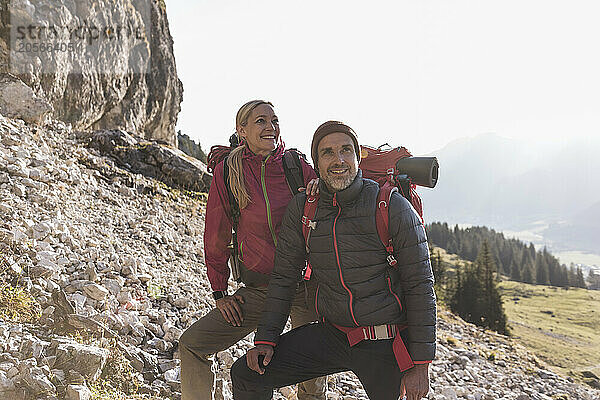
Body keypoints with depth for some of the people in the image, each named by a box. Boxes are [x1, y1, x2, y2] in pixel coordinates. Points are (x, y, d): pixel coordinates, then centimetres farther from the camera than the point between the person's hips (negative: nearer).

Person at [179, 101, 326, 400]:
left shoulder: (297, 167, -3)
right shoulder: (227, 171, -3)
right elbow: (216, 236, 4)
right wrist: (219, 292, 5)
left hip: (305, 283, 0)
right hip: (258, 289, 1)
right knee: (192, 344, -7)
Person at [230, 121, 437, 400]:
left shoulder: (393, 207, -12)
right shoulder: (301, 209, 0)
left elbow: (420, 287, -9)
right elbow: (283, 276, 8)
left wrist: (421, 365, -10)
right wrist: (266, 338, 0)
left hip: (385, 344, -3)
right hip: (332, 334, 3)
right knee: (247, 374, -2)